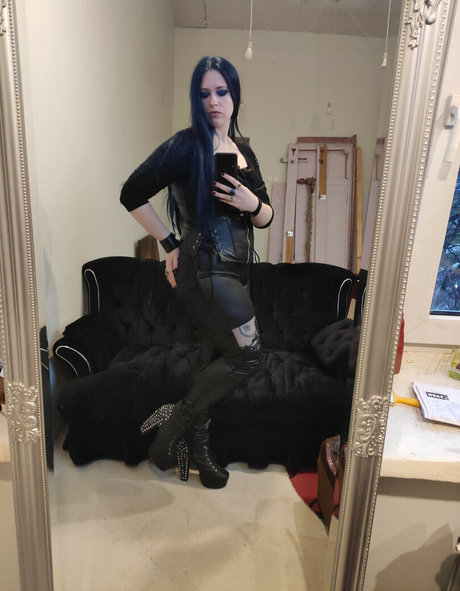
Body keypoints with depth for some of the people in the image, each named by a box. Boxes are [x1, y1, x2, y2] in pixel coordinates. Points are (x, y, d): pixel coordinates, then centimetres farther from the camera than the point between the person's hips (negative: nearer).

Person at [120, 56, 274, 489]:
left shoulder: (244, 151, 14)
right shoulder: (187, 146, -8)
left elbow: (266, 217, 14)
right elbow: (132, 195, -8)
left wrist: (251, 202, -8)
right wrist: (169, 244, -7)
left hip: (233, 270, 8)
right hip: (204, 269, -7)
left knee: (213, 359, 13)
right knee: (247, 356, -10)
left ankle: (196, 447, 31)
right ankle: (173, 423, 9)